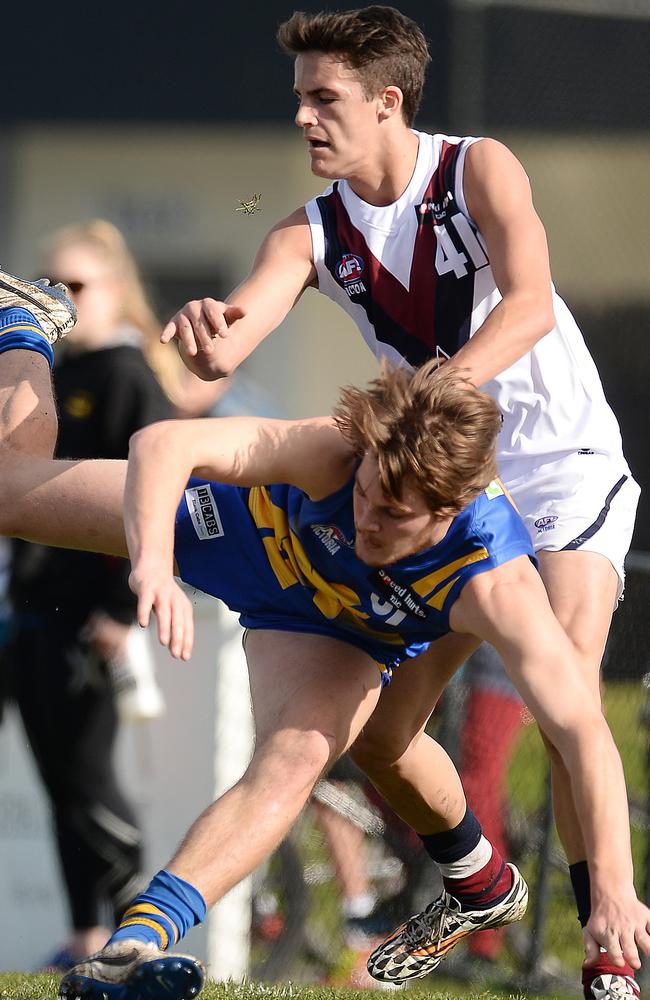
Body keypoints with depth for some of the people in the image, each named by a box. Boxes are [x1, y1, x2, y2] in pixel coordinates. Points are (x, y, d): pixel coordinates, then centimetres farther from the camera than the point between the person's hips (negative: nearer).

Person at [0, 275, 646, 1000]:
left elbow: (582, 729, -49)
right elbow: (164, 443, -48)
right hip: (258, 528, 1)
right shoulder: (335, 455, -42)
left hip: (334, 632, -1)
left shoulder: (497, 586, -44)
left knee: (295, 759, -31)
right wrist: (152, 563, -66)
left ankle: (138, 941, -34)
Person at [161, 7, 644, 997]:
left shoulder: (479, 170, -13)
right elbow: (224, 349, -18)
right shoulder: (313, 234, -2)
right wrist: (204, 330, -44)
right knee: (374, 736, 5)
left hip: (563, 460, -6)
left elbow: (528, 302, -30)